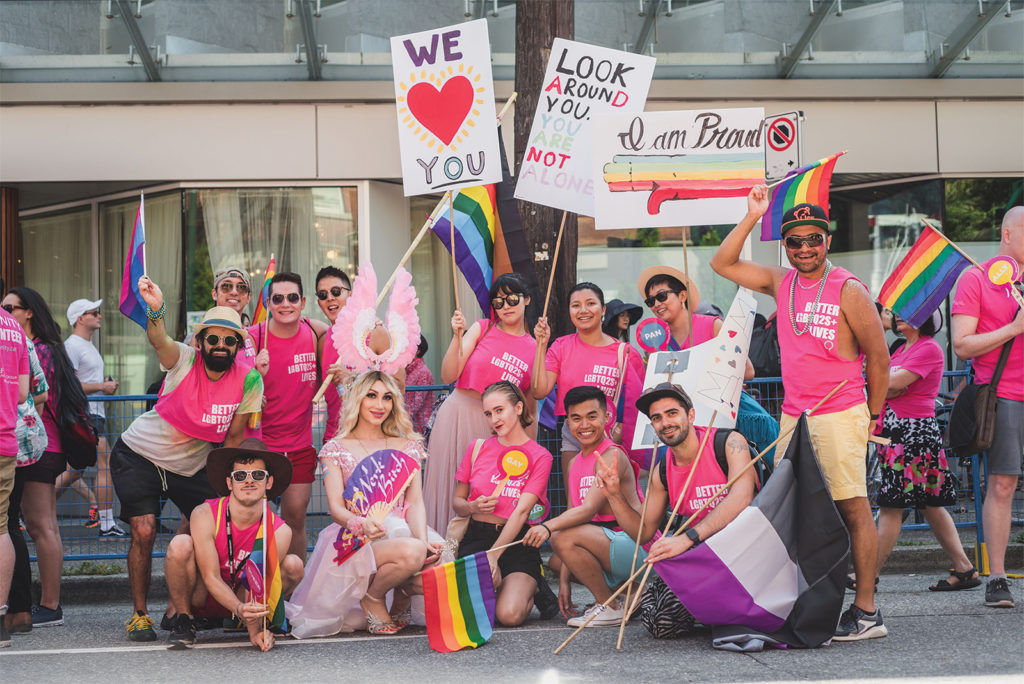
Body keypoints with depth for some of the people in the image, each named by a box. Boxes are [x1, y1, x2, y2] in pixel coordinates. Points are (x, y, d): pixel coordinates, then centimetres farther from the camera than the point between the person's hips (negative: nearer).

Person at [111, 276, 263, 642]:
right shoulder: (184, 361, -22)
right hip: (138, 456, -4)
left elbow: (233, 436, -2)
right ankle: (138, 613, 3)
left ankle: (180, 605, 17)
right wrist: (155, 310, -66)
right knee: (144, 531, -17)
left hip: (190, 467, 4)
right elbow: (159, 341, -45)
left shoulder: (249, 381, -13)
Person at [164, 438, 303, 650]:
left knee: (293, 565, -21)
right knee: (180, 544, -31)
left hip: (241, 597, 2)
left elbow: (261, 585, -21)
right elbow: (211, 577, -23)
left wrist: (256, 630, -39)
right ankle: (184, 620, -11)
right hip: (201, 598, -2)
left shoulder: (279, 531, -18)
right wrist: (239, 609, -41)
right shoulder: (205, 515, -24)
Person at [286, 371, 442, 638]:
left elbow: (415, 502, 5)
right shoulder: (336, 449, 8)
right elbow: (336, 508, -3)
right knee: (411, 553, -37)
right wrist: (361, 523, -27)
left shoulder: (406, 446, 17)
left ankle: (403, 594, 2)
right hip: (357, 542, -3)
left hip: (401, 531, 4)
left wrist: (423, 539, -16)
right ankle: (372, 597, -6)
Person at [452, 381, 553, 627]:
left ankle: (533, 588, 10)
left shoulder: (539, 456, 1)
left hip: (518, 542, -2)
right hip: (476, 537, 2)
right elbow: (457, 501, 16)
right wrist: (472, 507, -10)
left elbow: (521, 511, -9)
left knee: (509, 614, -24)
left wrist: (494, 553, -21)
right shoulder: (477, 448, 9)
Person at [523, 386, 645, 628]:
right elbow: (575, 515, 9)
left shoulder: (612, 456, -14)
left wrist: (549, 527, -44)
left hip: (637, 546, -10)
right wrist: (564, 580, 3)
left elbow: (588, 510, -27)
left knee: (564, 538, -26)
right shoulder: (576, 464, 13)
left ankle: (610, 607, -11)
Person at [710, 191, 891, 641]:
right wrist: (751, 218, 6)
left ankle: (866, 611, -3)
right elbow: (722, 264, 14)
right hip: (793, 415, 6)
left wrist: (872, 417, 2)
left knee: (853, 509, -5)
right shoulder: (781, 283, 11)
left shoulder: (848, 290, -6)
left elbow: (878, 356, -2)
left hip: (840, 415, -6)